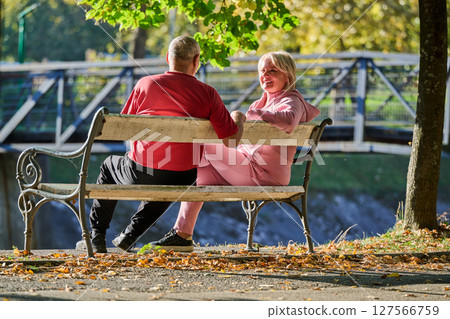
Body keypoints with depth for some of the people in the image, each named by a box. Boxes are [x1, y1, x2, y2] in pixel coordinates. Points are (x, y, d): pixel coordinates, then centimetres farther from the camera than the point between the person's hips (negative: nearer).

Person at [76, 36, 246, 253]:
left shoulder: (146, 84, -3)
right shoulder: (207, 93, -4)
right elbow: (231, 141, -2)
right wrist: (238, 119, 19)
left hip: (138, 172, -1)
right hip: (182, 179, 1)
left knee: (109, 167, 34)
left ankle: (96, 237, 29)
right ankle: (129, 236, 30)